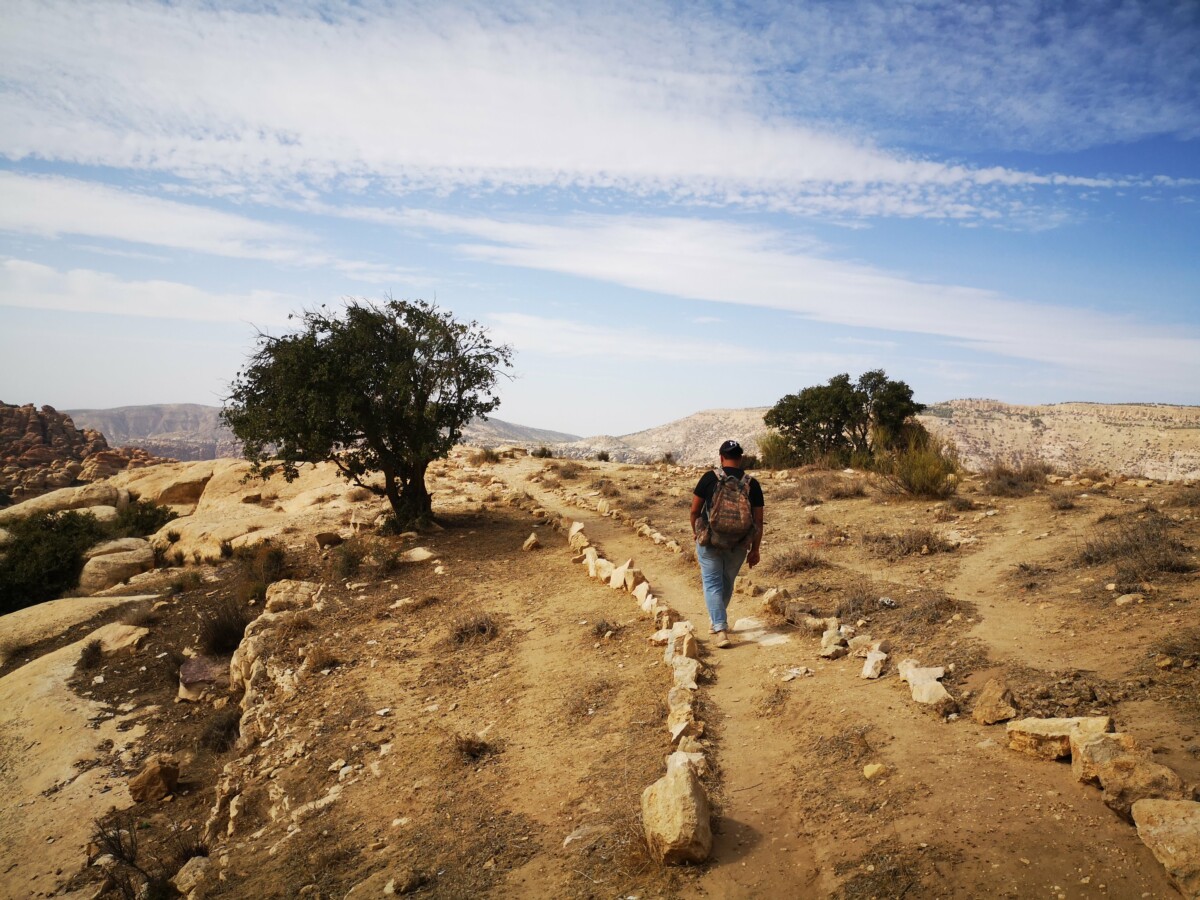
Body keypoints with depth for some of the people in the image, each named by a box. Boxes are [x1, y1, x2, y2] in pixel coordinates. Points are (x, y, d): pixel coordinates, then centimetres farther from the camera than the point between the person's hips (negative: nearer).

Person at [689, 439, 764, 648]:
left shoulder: (709, 478, -6)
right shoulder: (752, 484, -1)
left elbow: (694, 510, -2)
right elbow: (758, 521, 0)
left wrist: (696, 532, 16)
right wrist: (755, 550, 9)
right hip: (738, 544, 3)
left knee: (713, 583, 5)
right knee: (727, 583, 21)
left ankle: (720, 629, -6)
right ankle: (717, 620, 38)